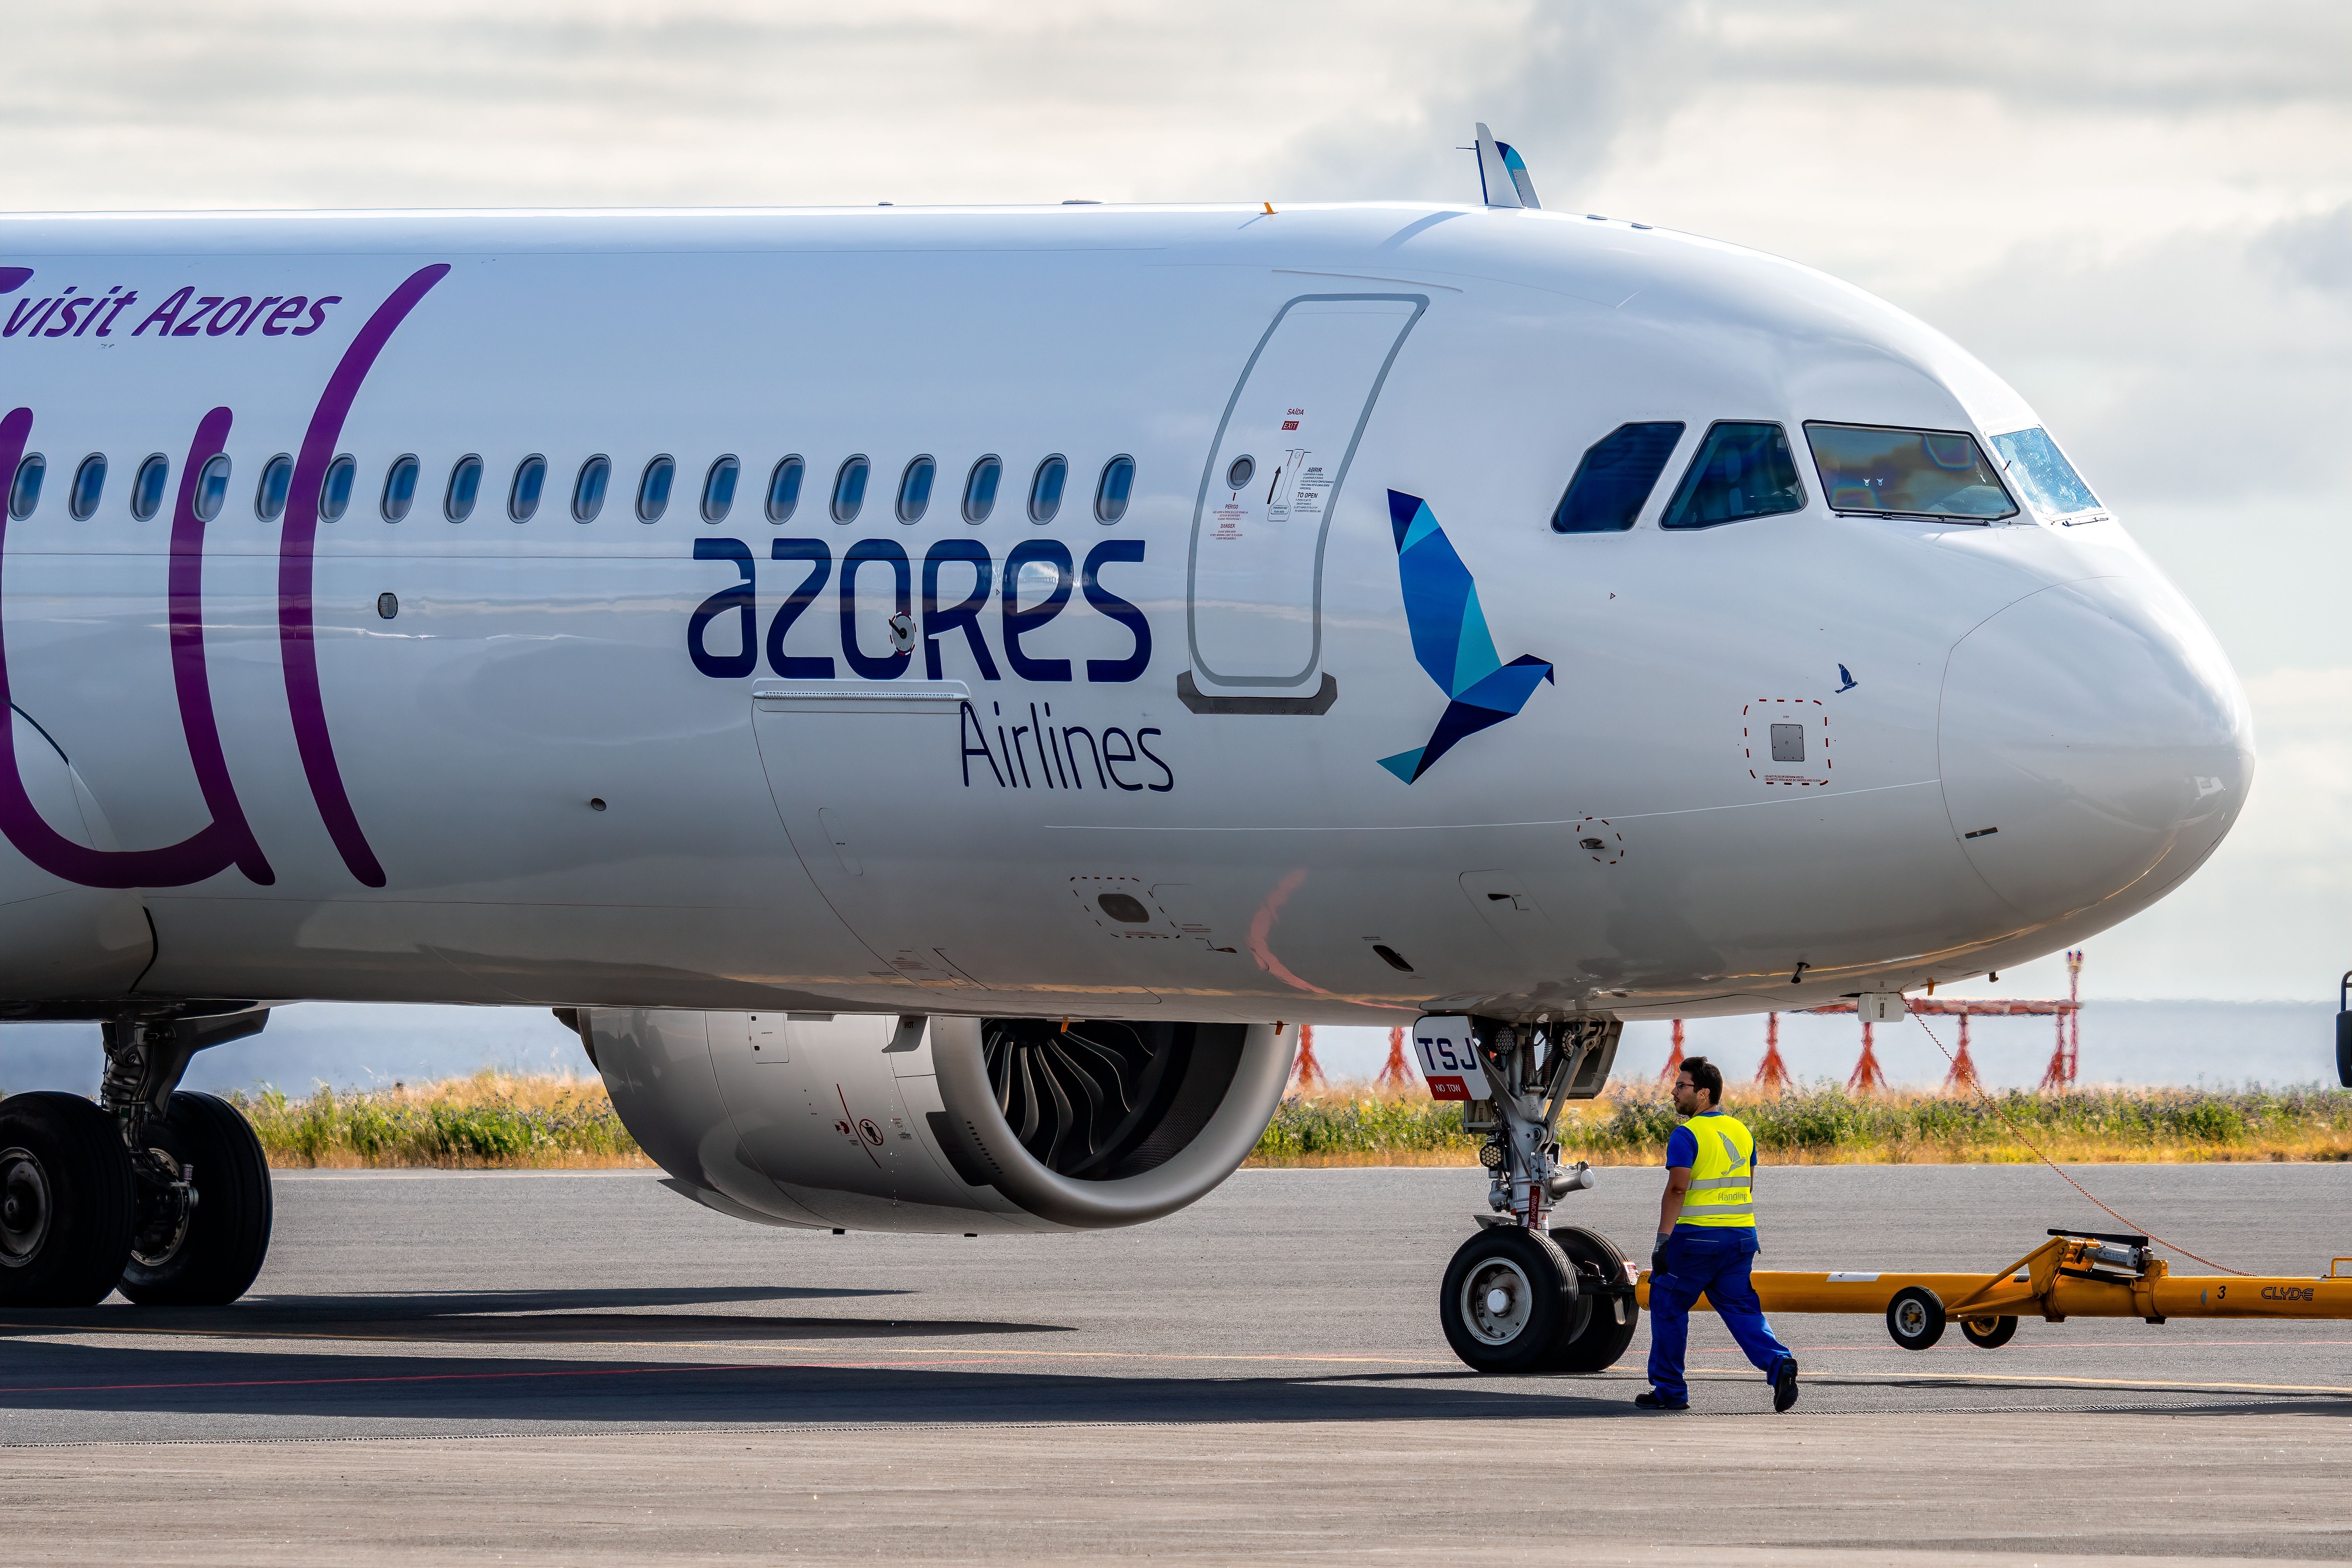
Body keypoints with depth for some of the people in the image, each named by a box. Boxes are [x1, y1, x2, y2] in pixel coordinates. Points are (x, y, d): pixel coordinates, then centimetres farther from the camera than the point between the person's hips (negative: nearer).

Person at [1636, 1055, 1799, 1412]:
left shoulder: (1687, 1135, -11)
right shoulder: (1741, 1132, 12)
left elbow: (1677, 1188, -19)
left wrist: (1663, 1239, -19)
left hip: (1696, 1236, -6)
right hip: (1741, 1236, 6)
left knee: (1668, 1306, 8)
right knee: (1740, 1307, 9)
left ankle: (1669, 1391, 11)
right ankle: (1779, 1363, -15)